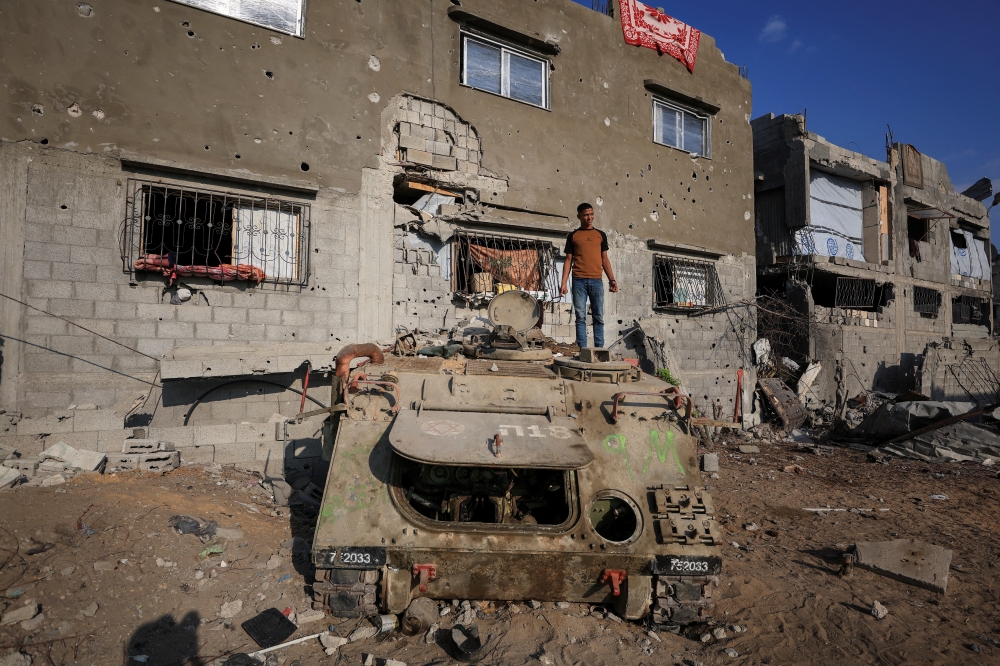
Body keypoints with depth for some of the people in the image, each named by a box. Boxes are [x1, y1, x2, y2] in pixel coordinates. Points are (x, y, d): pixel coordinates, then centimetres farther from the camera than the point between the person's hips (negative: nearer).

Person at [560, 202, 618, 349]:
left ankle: (599, 349, 3)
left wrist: (612, 279, 5)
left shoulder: (601, 235, 16)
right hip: (579, 281, -1)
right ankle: (582, 349, 0)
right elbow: (568, 260, 8)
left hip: (597, 280, 2)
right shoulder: (573, 236, 11)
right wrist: (564, 283, -2)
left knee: (599, 317, 0)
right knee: (580, 317, -2)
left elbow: (605, 259, 16)